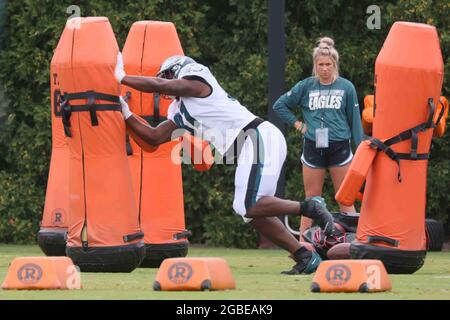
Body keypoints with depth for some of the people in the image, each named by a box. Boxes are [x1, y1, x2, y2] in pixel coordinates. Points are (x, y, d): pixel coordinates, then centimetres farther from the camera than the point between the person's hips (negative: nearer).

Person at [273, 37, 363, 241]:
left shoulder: (346, 87, 3)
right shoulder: (306, 86, 4)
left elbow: (355, 120, 6)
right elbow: (279, 105, 12)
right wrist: (297, 124, 4)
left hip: (339, 147, -1)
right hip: (313, 147, 1)